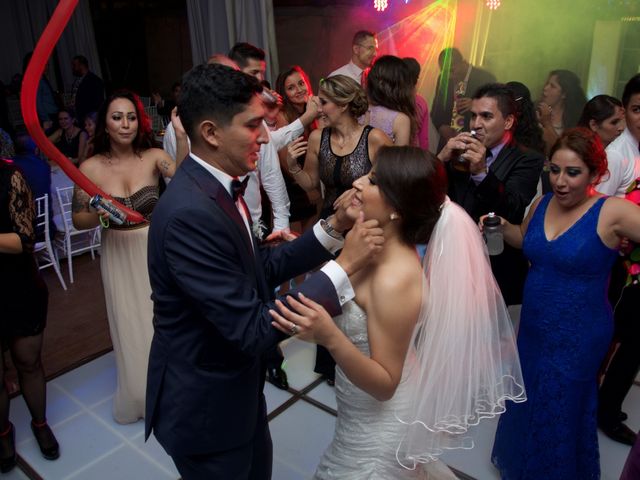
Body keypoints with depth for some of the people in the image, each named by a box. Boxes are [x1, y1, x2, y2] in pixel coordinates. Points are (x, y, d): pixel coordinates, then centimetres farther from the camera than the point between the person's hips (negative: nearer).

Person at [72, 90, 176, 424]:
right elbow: (78, 221, -2)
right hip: (120, 256, 0)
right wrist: (99, 216, -22)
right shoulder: (91, 167, -9)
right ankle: (142, 394, 41)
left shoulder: (153, 157, -9)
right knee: (132, 328, 14)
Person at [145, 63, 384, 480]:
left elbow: (262, 267, 2)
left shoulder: (217, 188, -2)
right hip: (204, 408, -8)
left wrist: (333, 228, -7)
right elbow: (252, 330, -31)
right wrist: (346, 265, -27)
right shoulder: (189, 214, -32)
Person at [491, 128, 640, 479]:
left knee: (555, 413, 14)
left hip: (577, 337, -5)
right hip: (533, 328, 6)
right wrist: (501, 226, -3)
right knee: (528, 401, 25)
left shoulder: (612, 211, -19)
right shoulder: (541, 203, -3)